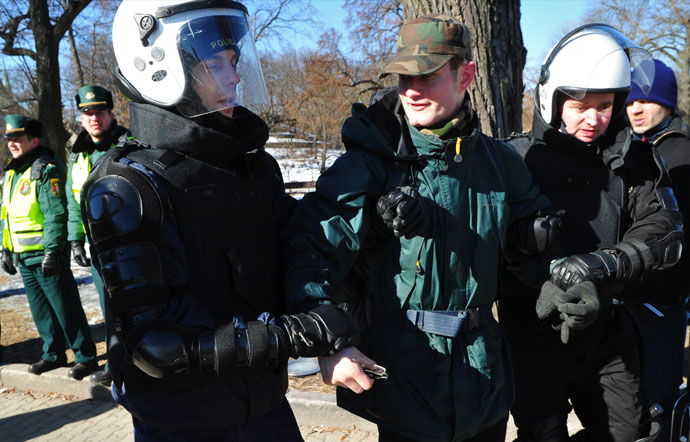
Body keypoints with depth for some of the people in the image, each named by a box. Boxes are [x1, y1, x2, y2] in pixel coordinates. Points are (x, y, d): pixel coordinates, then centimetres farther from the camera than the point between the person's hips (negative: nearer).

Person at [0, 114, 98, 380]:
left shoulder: (46, 170, -12)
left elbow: (56, 215, -19)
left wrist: (52, 251, -23)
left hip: (46, 256, -9)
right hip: (24, 258, 9)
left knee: (66, 309, -4)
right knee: (41, 310, 15)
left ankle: (85, 357, 5)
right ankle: (53, 354, 27)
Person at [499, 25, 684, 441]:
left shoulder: (634, 161, 1)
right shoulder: (520, 159, -10)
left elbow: (665, 233, -9)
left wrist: (600, 264, -25)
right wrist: (549, 282, -31)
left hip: (604, 331, 4)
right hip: (536, 333, -4)